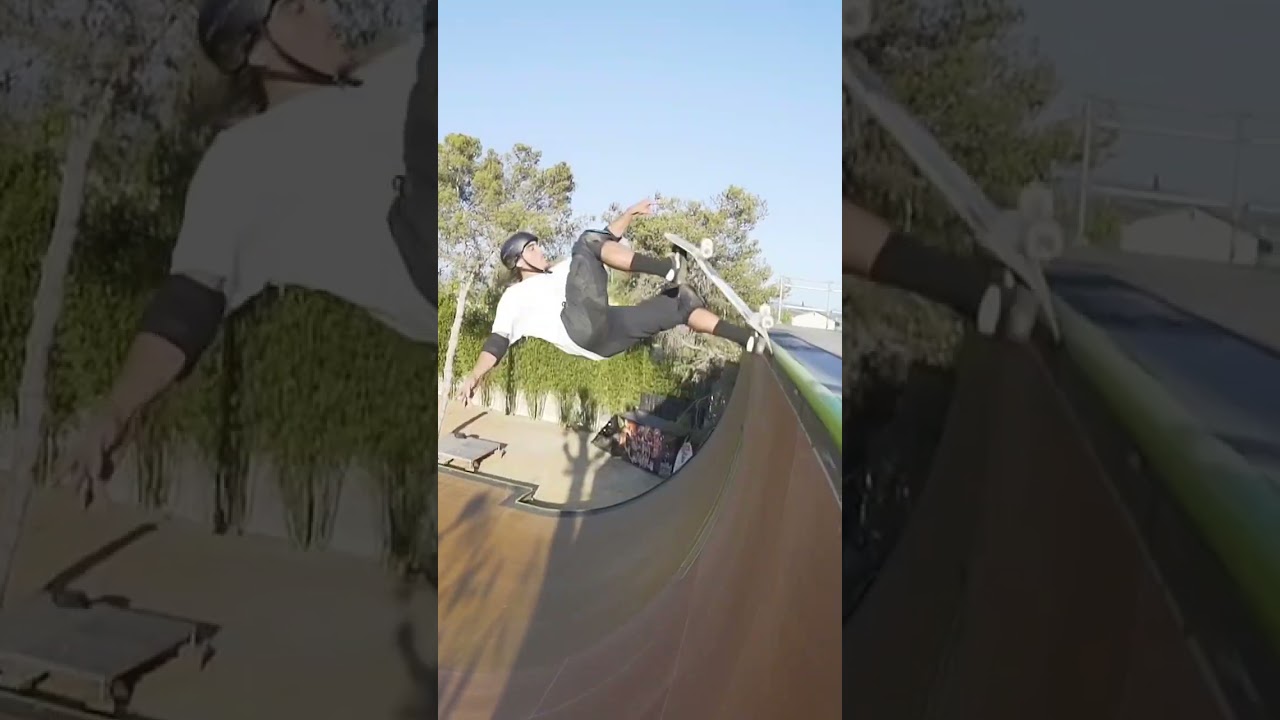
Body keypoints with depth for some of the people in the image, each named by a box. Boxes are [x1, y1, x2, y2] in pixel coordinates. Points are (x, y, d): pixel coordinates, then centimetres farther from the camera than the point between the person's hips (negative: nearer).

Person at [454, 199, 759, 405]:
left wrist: (630, 214, 29)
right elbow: (497, 342, 6)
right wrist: (474, 376, -10)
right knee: (587, 243, -15)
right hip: (582, 326, -7)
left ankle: (748, 339, -3)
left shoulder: (561, 272, 36)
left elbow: (606, 241, 36)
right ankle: (667, 269, -30)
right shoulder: (514, 298, 17)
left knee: (680, 299, 5)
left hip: (609, 330, 7)